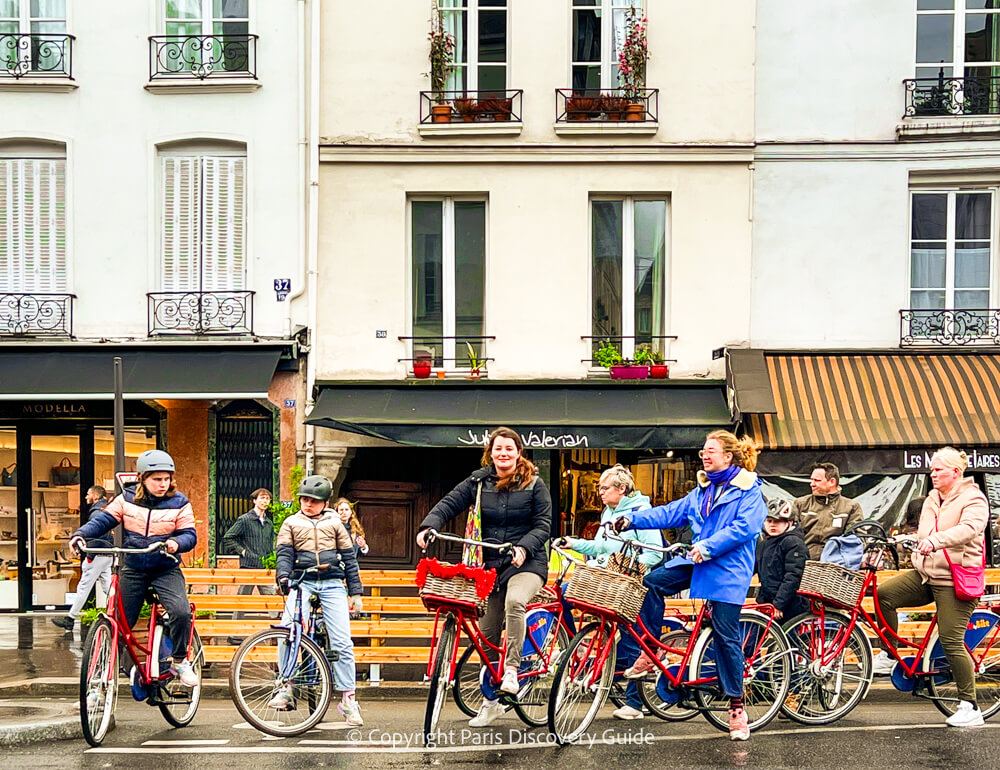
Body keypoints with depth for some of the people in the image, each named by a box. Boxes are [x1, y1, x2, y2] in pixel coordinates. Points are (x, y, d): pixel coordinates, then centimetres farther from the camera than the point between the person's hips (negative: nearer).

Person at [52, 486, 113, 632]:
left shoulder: (96, 512, -12)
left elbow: (98, 535, -22)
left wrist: (90, 556, -17)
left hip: (98, 555, -10)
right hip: (107, 555, 10)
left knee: (84, 587, -4)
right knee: (108, 587, 9)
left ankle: (70, 619, 0)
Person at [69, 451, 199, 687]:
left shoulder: (179, 503, -4)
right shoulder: (126, 499, 1)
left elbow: (190, 535, -8)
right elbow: (103, 520, -2)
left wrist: (176, 542, -31)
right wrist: (80, 535, -20)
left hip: (166, 570, -1)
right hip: (133, 569, 2)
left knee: (181, 612, -24)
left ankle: (180, 661, -2)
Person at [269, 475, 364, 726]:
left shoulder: (334, 523, 14)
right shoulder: (291, 523, 13)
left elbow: (349, 558, 15)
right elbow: (284, 553, 2)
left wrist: (355, 592, 9)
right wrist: (283, 577, -19)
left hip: (332, 584, 0)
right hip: (302, 583, 0)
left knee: (342, 641, -8)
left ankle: (348, 698, -1)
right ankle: (286, 688, -11)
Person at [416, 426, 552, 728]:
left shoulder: (534, 484, -1)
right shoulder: (479, 482, 5)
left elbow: (543, 524, -4)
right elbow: (449, 503, 0)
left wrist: (523, 547, -22)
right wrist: (429, 526, -19)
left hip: (527, 563, -4)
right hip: (491, 565, 4)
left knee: (514, 601, -36)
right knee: (487, 633, 6)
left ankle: (511, 669, -23)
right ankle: (491, 701, 20)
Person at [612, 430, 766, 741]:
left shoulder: (748, 490, -7)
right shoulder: (702, 491, 16)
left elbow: (744, 527, -19)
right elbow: (671, 512, 10)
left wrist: (709, 546, -28)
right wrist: (632, 520, -2)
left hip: (727, 569, -7)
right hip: (697, 561, 7)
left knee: (726, 636, -6)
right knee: (652, 581, -13)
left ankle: (736, 707, 5)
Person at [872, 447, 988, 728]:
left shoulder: (973, 498, -9)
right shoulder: (932, 499, 14)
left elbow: (969, 528, -29)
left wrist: (935, 540, -43)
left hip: (954, 581, -7)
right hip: (926, 574, 7)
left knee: (952, 641, -8)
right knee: (884, 594, -13)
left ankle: (970, 707, 3)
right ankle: (888, 657, 2)